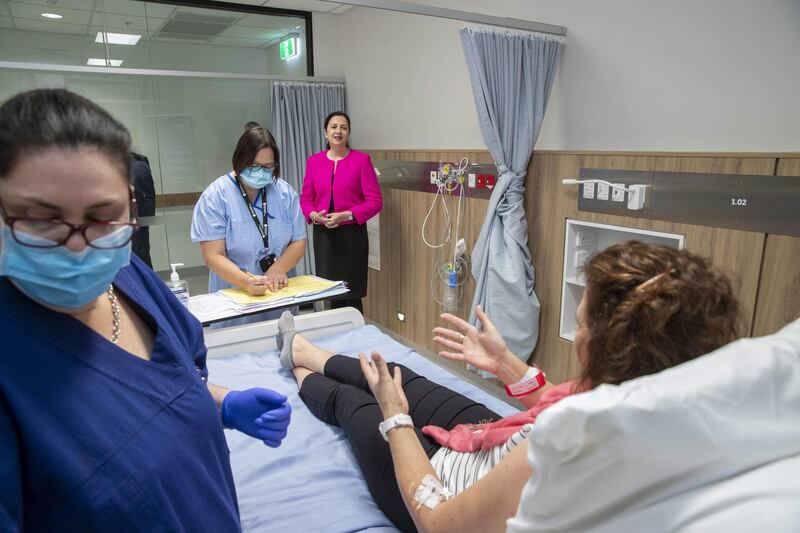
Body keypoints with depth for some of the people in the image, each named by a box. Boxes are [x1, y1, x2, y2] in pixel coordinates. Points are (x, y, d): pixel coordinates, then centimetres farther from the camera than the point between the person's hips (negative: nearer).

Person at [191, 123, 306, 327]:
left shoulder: (285, 192, 0)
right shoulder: (216, 196, -9)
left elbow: (298, 241, 2)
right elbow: (213, 256, -13)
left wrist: (278, 269, -17)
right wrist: (247, 282, -30)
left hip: (281, 294, 3)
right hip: (234, 297, -3)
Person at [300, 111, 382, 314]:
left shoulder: (361, 160, -3)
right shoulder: (314, 161, 8)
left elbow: (375, 201, -6)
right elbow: (305, 198, 12)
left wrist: (347, 215, -16)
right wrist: (314, 215, -9)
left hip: (352, 233, -3)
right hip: (323, 234, 3)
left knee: (352, 295, -1)